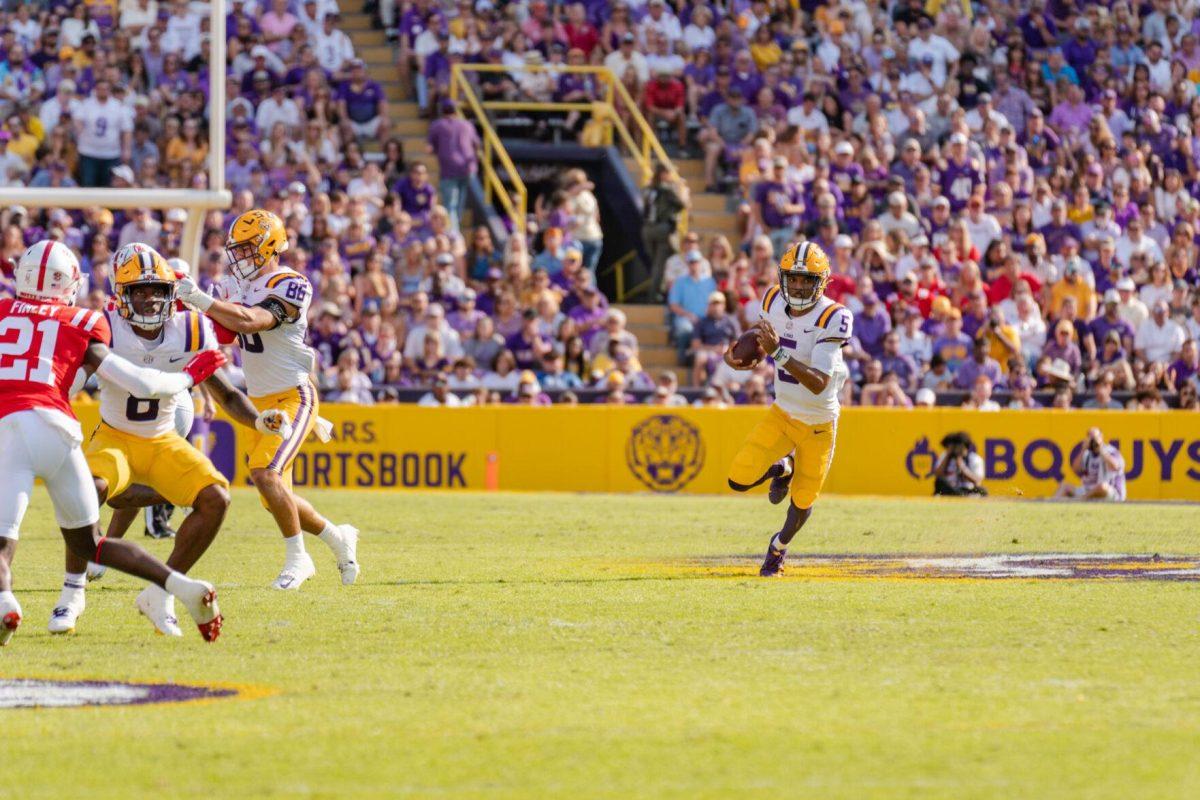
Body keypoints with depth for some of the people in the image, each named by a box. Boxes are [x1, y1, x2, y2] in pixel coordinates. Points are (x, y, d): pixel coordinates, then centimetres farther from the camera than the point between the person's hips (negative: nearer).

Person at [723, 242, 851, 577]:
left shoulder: (833, 318, -28)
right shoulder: (773, 301, -12)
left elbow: (818, 383, -35)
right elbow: (759, 340, 9)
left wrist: (777, 352, -45)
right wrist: (735, 355, -14)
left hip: (819, 424, -4)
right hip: (782, 413, 4)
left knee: (802, 502, 10)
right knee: (739, 479, -12)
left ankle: (779, 546, 43)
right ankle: (782, 468, 22)